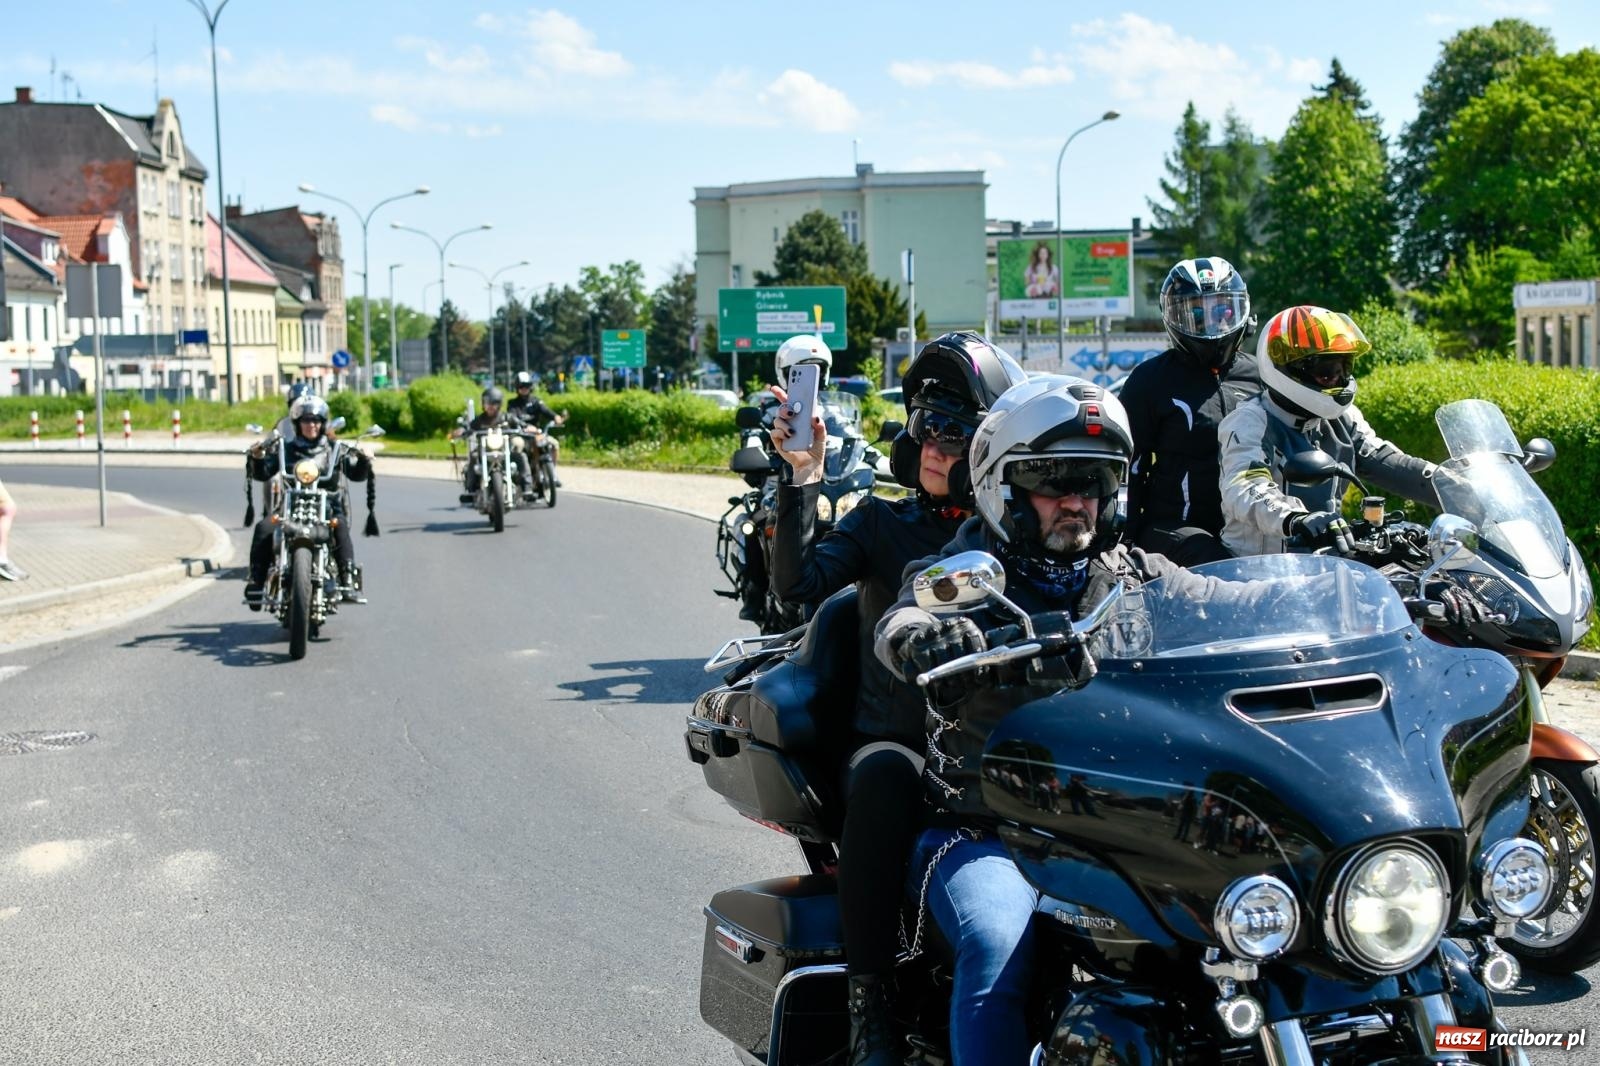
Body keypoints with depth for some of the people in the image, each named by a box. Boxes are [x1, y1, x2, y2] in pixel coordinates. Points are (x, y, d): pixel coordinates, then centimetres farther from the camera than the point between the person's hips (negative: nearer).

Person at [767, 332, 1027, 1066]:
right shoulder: (883, 523, 14)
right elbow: (797, 583, -4)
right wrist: (803, 475, -11)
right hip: (896, 740, -1)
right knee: (881, 779, -37)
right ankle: (867, 1004, -30)